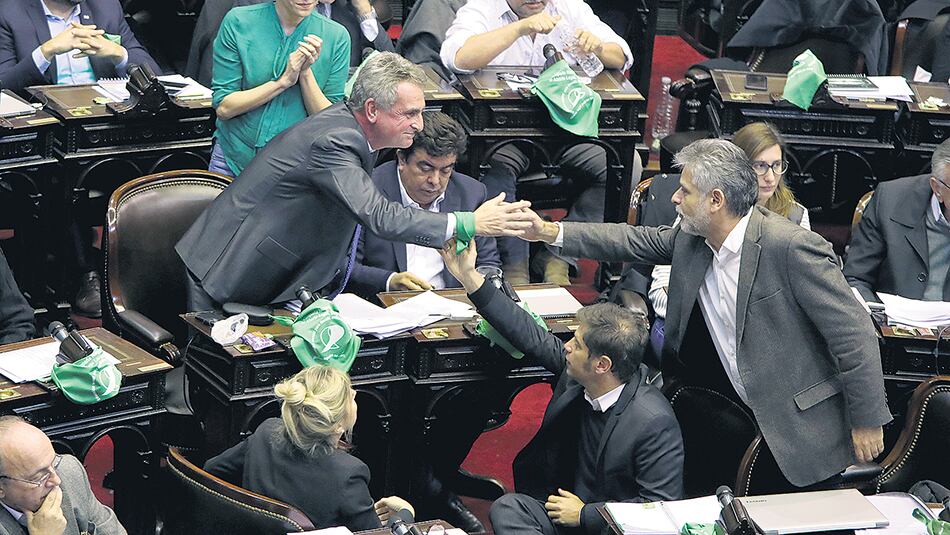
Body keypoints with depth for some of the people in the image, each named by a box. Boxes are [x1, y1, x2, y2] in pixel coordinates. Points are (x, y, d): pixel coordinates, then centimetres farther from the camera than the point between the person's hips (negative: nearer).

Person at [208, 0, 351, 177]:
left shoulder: (337, 36, -7)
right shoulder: (238, 21, -10)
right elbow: (223, 107, -12)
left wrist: (306, 72, -21)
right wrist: (284, 81, -20)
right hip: (234, 159, 0)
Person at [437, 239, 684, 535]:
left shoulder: (654, 422, -23)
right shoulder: (576, 377, -4)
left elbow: (662, 508, -21)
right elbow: (534, 337, 7)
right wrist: (470, 278, 6)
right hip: (567, 507, 7)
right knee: (506, 508, -22)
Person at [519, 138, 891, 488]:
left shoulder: (793, 248, -23)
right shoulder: (692, 238, -1)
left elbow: (853, 333, -21)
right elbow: (637, 242, 16)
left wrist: (867, 422, -17)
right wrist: (550, 232, 11)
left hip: (802, 430, -6)